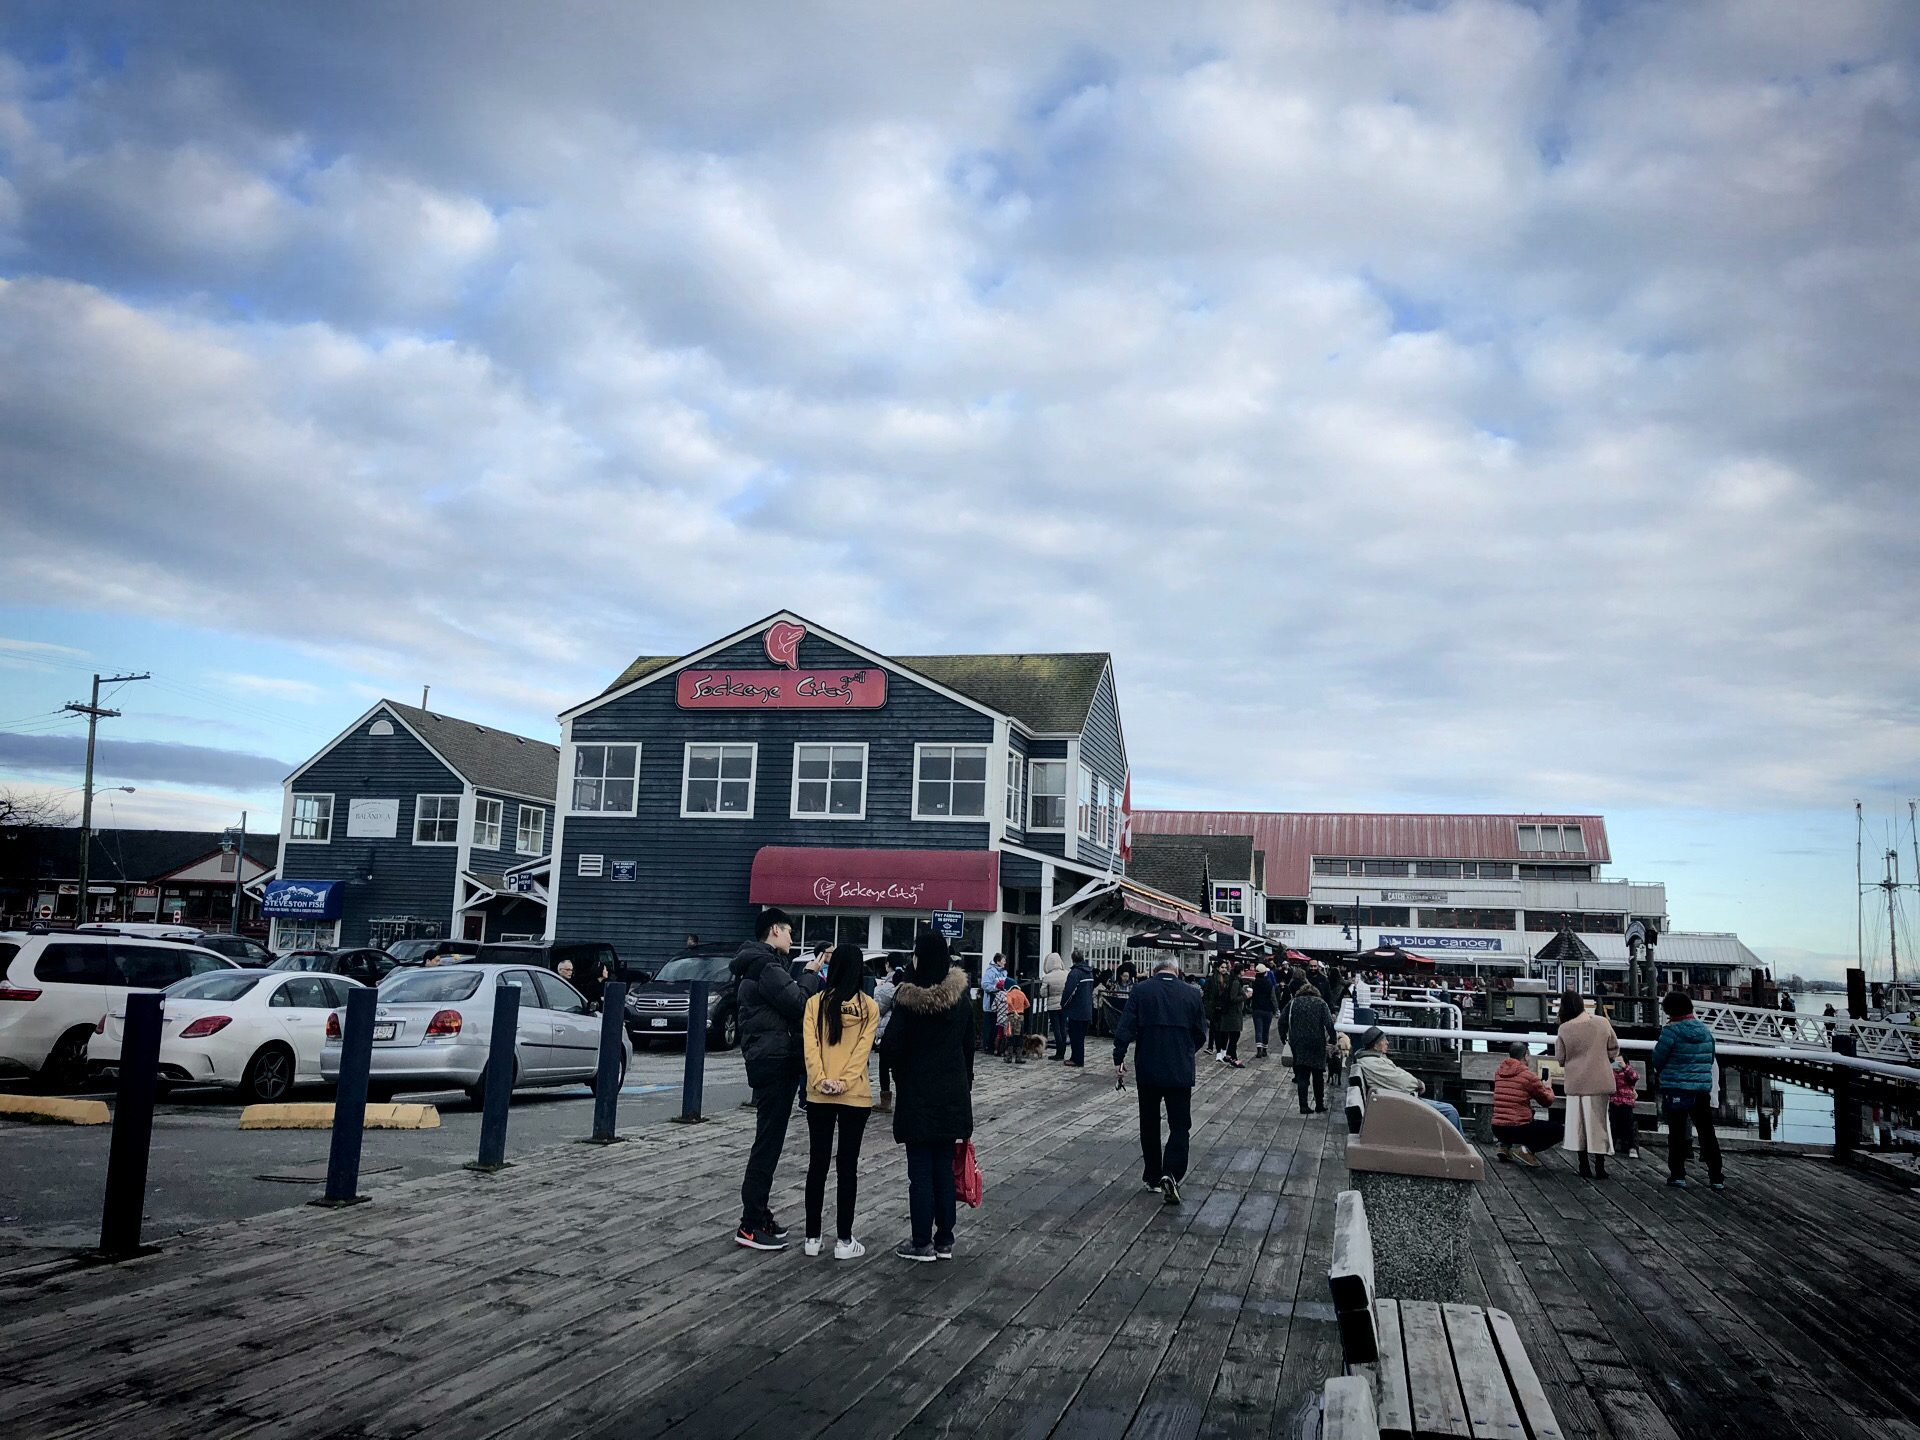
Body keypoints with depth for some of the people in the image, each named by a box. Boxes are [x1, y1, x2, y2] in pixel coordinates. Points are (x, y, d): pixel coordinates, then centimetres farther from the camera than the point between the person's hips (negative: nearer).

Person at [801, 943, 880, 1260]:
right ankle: (844, 1240, 7)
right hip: (855, 1097, -1)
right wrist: (845, 1083, -13)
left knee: (817, 1164, 10)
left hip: (818, 1095, 1)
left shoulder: (815, 1003, 0)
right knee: (848, 1166, 5)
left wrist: (821, 1080, -13)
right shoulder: (869, 1008, -1)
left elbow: (810, 1045, -9)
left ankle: (813, 1237, 14)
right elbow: (862, 1050, -9)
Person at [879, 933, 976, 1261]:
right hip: (953, 1095, 4)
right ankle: (944, 1240, 16)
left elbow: (891, 1047, -12)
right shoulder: (962, 999, 0)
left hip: (917, 1096, -4)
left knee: (920, 1171, 3)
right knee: (944, 1169, 11)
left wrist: (901, 1074, 8)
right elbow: (968, 1048, 8)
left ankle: (922, 1243, 7)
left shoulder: (908, 1000, -15)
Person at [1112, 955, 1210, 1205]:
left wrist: (1118, 1059, -1)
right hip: (1181, 1071, 0)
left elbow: (1125, 1028, -7)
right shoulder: (1192, 994, 0)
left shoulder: (1141, 990, -2)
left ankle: (1152, 1177, 21)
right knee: (1180, 1125, 6)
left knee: (1149, 1124, 14)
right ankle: (1171, 1173, -13)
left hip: (1147, 1070, 1)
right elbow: (1201, 1034, 7)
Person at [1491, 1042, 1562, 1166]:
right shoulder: (1529, 1076, -10)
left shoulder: (1498, 1073, 8)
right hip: (1518, 1130, -7)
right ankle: (1527, 1149, -9)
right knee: (1558, 1129, 6)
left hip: (1497, 1129, 7)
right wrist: (1548, 1088, 26)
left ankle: (1505, 1145, 14)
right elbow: (1547, 1101, 5)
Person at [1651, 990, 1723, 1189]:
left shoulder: (1671, 1031, -12)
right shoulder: (1705, 1031, 6)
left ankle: (1677, 1175, 8)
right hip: (1703, 1090, 5)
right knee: (1707, 1134, 10)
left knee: (1677, 1134, 4)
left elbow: (1657, 1061, -7)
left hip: (1676, 1089, -5)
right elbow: (1710, 1059, 16)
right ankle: (1716, 1178, 11)